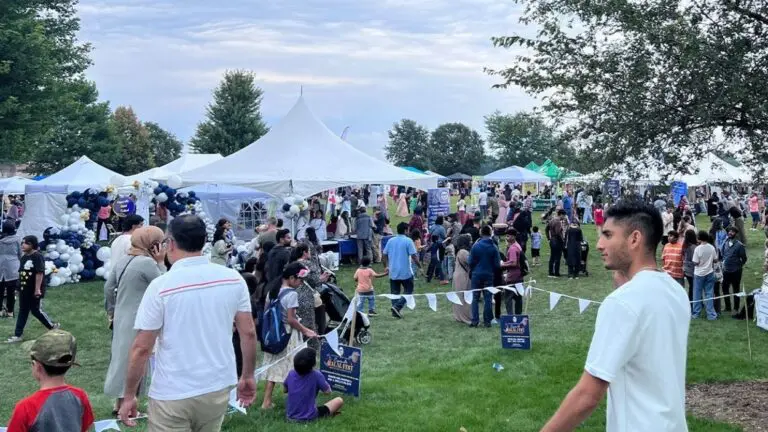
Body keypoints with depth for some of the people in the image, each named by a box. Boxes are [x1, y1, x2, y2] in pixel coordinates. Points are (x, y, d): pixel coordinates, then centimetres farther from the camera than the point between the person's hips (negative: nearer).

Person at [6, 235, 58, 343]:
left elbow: (39, 273, -22)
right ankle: (17, 335, 11)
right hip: (24, 290, 9)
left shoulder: (37, 257, -18)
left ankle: (53, 326, 19)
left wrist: (37, 289, -24)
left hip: (34, 291, -8)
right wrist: (19, 287, 19)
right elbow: (21, 273, 18)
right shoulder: (24, 257, 10)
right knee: (22, 312, 9)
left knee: (36, 311, 0)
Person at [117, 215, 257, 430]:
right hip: (218, 388, 4)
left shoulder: (161, 286, -14)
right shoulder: (233, 279, -4)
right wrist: (247, 376, 14)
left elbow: (141, 348, -11)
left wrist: (129, 396, 0)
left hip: (172, 395, -4)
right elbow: (248, 333, 1)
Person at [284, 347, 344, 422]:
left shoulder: (291, 374, -5)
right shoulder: (316, 375, -18)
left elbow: (285, 390, 12)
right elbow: (328, 391, -4)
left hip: (290, 417, 5)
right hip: (309, 418, -5)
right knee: (339, 401, 8)